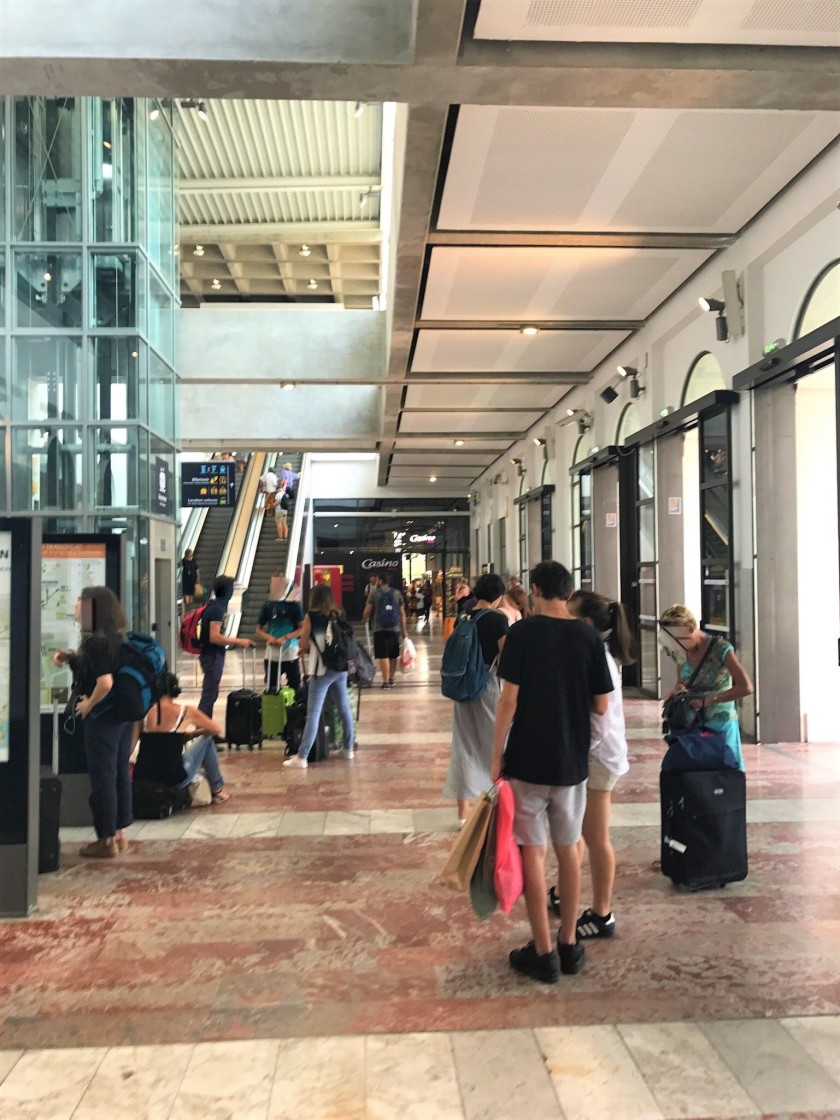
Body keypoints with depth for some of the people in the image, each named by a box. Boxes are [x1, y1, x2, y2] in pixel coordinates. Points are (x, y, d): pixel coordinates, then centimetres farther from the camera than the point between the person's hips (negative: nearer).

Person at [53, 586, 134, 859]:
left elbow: (105, 683, -27)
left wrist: (87, 705, -12)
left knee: (102, 778, 3)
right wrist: (71, 658, 10)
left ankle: (107, 840, 13)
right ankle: (119, 834, 26)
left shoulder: (94, 641, -19)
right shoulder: (117, 638, 7)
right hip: (123, 714, 9)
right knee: (120, 774, 15)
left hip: (103, 717, -9)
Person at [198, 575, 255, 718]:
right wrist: (238, 642, -18)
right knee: (209, 695, -5)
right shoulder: (218, 609, -18)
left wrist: (234, 642, 16)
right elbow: (214, 637, -25)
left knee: (211, 694, 15)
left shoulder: (213, 606, 11)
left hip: (212, 655, 10)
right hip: (213, 656, -10)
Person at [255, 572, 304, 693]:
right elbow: (259, 630, 10)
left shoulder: (293, 605, -3)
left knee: (295, 687, 2)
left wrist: (285, 638, -18)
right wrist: (269, 637, -11)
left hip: (290, 654, -3)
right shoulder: (267, 605, 5)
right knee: (271, 689, 8)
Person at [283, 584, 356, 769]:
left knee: (313, 714, -7)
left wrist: (307, 649, 20)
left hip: (322, 670, -5)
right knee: (344, 708, 15)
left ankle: (301, 757, -7)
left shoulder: (311, 616, -4)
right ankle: (348, 748, 25)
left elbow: (304, 646, -2)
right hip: (341, 667, 5)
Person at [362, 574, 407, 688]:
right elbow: (402, 613, 7)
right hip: (395, 628, 4)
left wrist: (364, 619, 18)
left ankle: (386, 681, -6)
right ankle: (392, 679, 24)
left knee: (383, 655, -3)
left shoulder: (374, 592, -1)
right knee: (393, 655, 15)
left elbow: (367, 611, -3)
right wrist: (404, 630, 11)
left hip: (380, 629, -3)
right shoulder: (397, 593, 8)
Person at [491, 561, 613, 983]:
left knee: (532, 852, 6)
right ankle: (569, 945, 26)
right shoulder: (589, 636, -2)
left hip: (528, 760, -3)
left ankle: (544, 952, 13)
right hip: (572, 761, 3)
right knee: (568, 850, 16)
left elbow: (509, 700, -13)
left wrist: (496, 756, -5)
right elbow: (601, 706, 0)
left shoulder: (522, 633, -10)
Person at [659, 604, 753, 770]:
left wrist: (707, 701, -21)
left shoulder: (720, 649, -15)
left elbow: (746, 687, -19)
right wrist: (677, 689, -9)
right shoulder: (680, 653, 0)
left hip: (721, 725, -5)